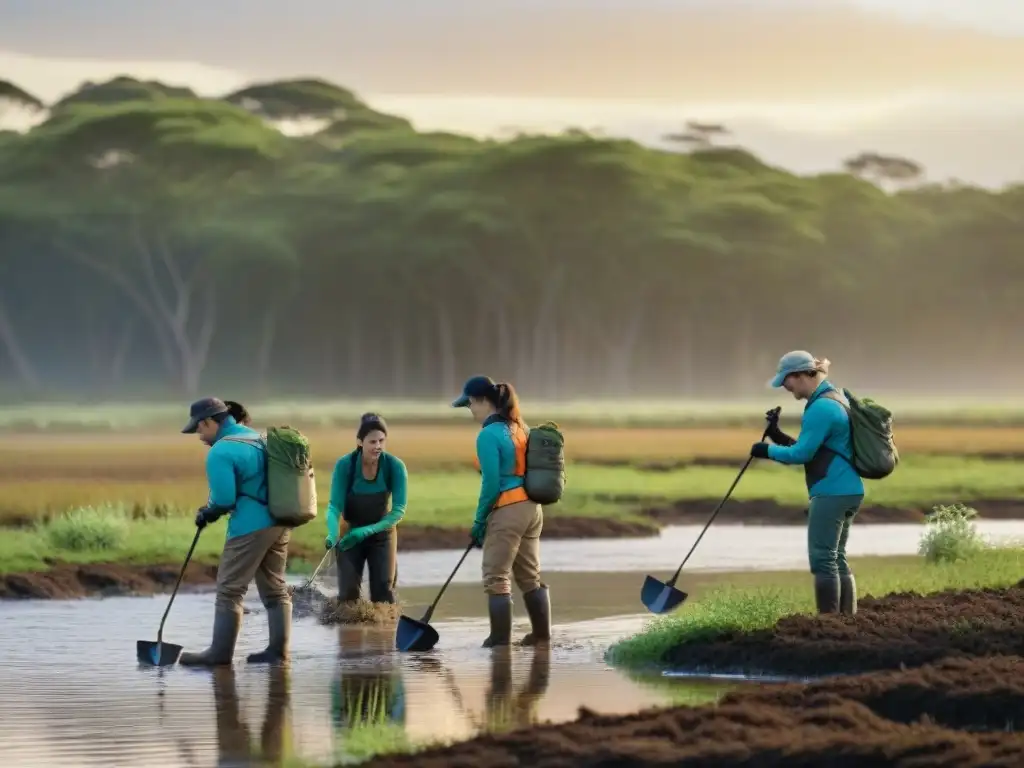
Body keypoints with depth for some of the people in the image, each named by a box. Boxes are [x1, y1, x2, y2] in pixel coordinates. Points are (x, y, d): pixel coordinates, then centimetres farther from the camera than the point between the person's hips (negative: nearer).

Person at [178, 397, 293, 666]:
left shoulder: (221, 452, -14)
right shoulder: (259, 439, 14)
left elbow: (224, 500, -18)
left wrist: (207, 514, 4)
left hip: (250, 527, -9)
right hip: (279, 523, 9)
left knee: (229, 590, -1)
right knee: (275, 590, 12)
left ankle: (220, 652, 0)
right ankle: (278, 650, 13)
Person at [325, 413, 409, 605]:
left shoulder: (395, 466, -21)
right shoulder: (345, 465, -22)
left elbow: (399, 510, -19)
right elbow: (335, 506, -22)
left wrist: (368, 531, -31)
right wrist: (332, 534, -42)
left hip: (382, 534, 0)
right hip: (350, 534, 0)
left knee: (383, 591, -4)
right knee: (348, 591, -6)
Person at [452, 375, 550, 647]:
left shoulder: (489, 435, -14)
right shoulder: (520, 428, 11)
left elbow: (491, 484, -17)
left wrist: (479, 520, -7)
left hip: (507, 512, -9)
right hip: (532, 509, 9)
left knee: (496, 578, -2)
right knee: (530, 576, 16)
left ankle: (500, 638, -2)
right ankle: (542, 634, 19)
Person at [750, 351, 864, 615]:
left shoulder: (821, 408, -16)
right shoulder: (835, 399, 17)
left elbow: (802, 454, -17)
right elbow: (811, 449, 21)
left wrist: (768, 450, -4)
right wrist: (778, 436, 12)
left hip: (831, 493, -10)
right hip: (848, 491, 10)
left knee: (823, 559, -9)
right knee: (837, 559, 13)